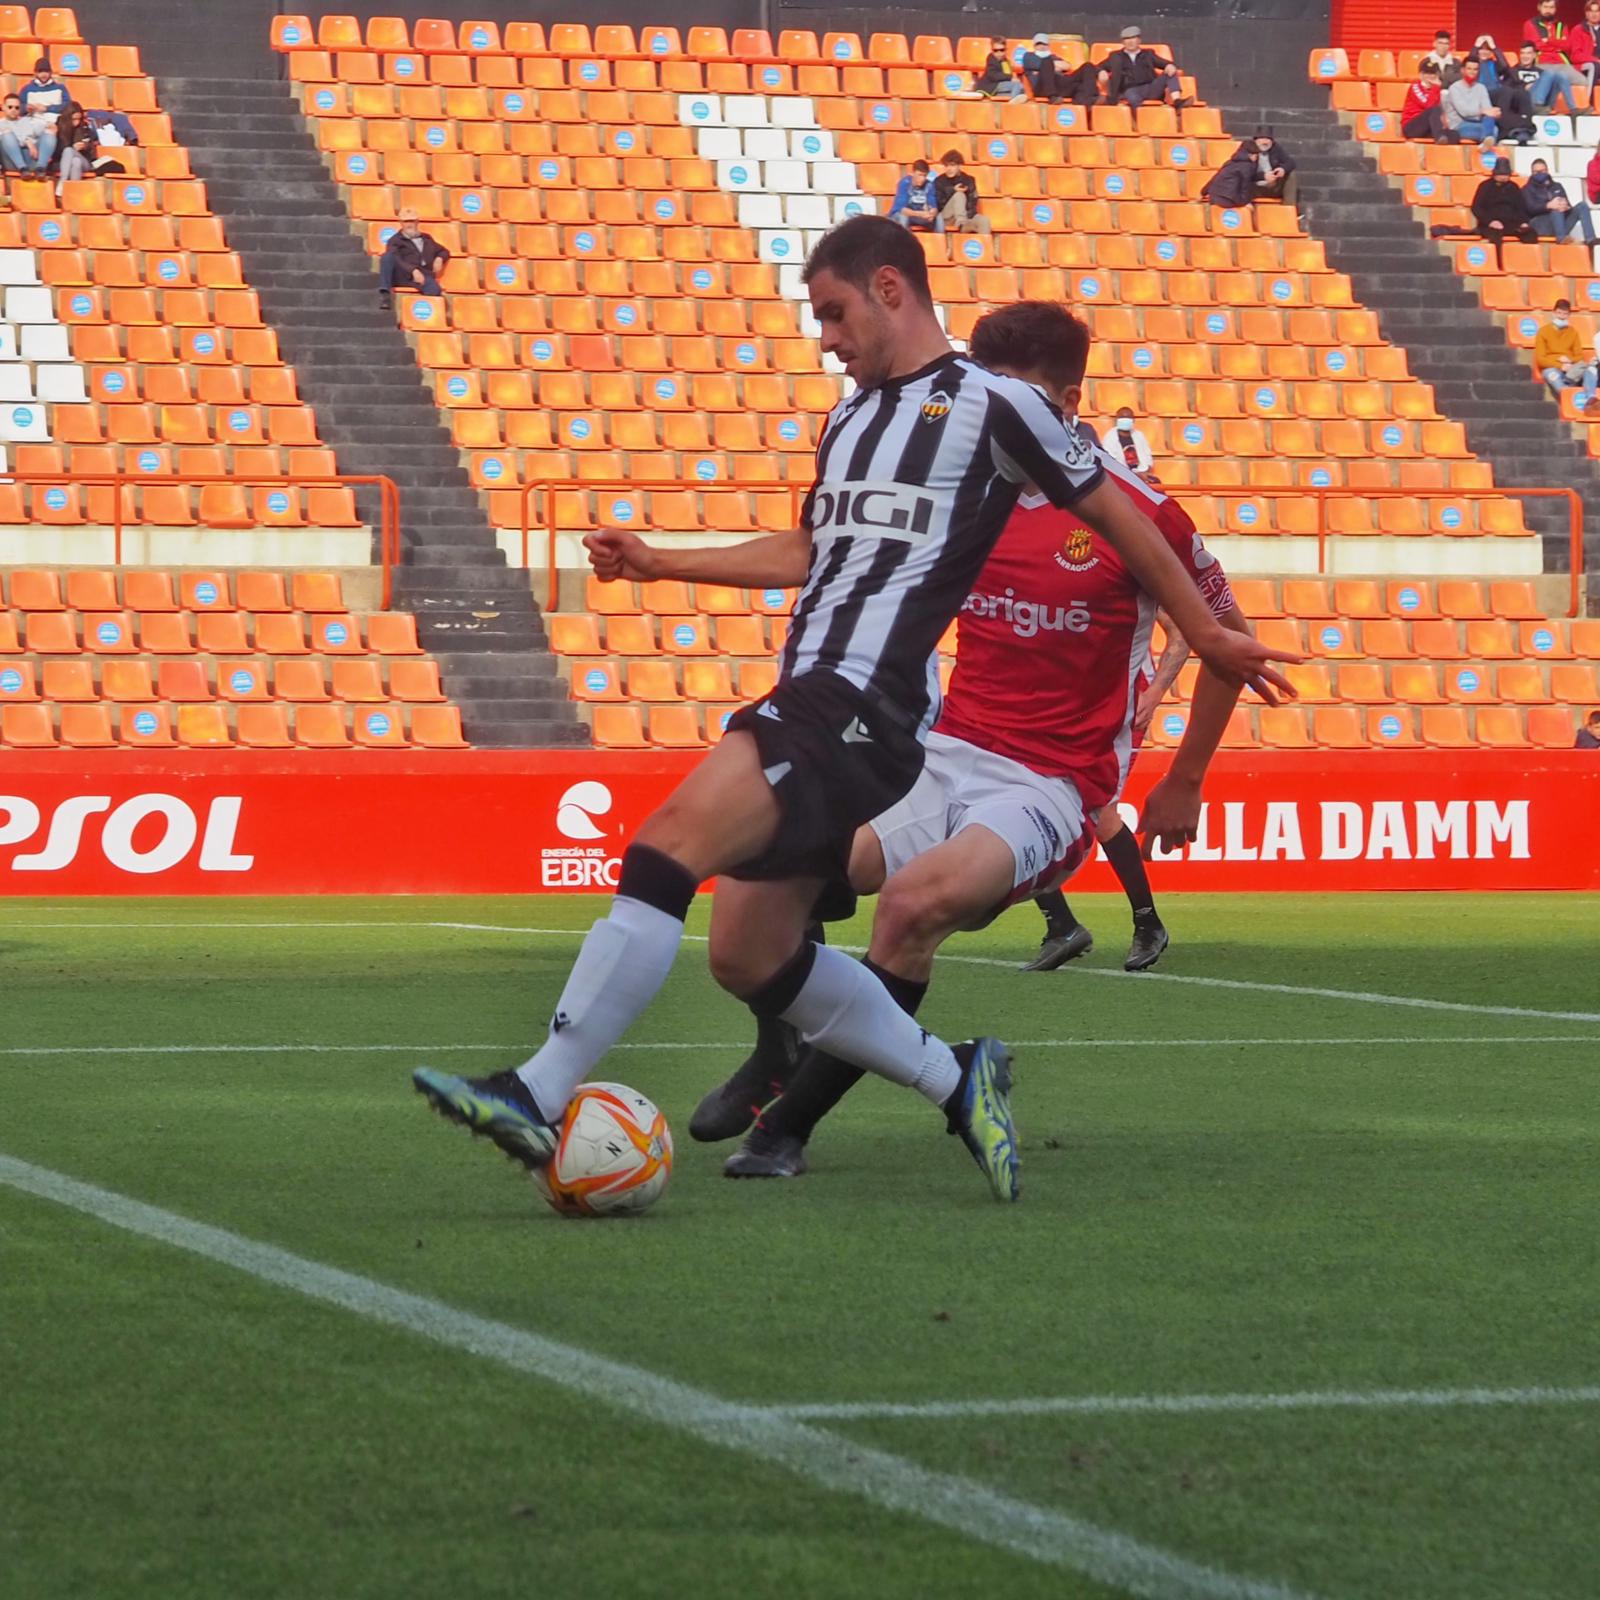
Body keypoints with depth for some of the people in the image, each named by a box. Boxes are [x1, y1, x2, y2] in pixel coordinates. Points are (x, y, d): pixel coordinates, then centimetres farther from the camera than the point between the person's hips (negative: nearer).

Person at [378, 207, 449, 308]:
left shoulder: (426, 238, 30)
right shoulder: (396, 240, 14)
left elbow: (444, 251, 38)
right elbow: (395, 261, -3)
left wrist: (439, 258, 11)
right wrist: (413, 270, -20)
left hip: (424, 276, 2)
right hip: (403, 275, -2)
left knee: (434, 290, -35)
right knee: (388, 256, -33)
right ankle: (384, 294, -42)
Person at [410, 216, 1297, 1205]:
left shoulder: (989, 404, -1)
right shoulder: (850, 418, 23)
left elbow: (1114, 513, 6)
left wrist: (1206, 632, 11)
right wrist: (660, 564, 33)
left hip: (866, 706, -10)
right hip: (808, 703, 10)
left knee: (673, 840, -24)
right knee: (749, 952, 7)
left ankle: (541, 1095, -29)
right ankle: (958, 1082, 20)